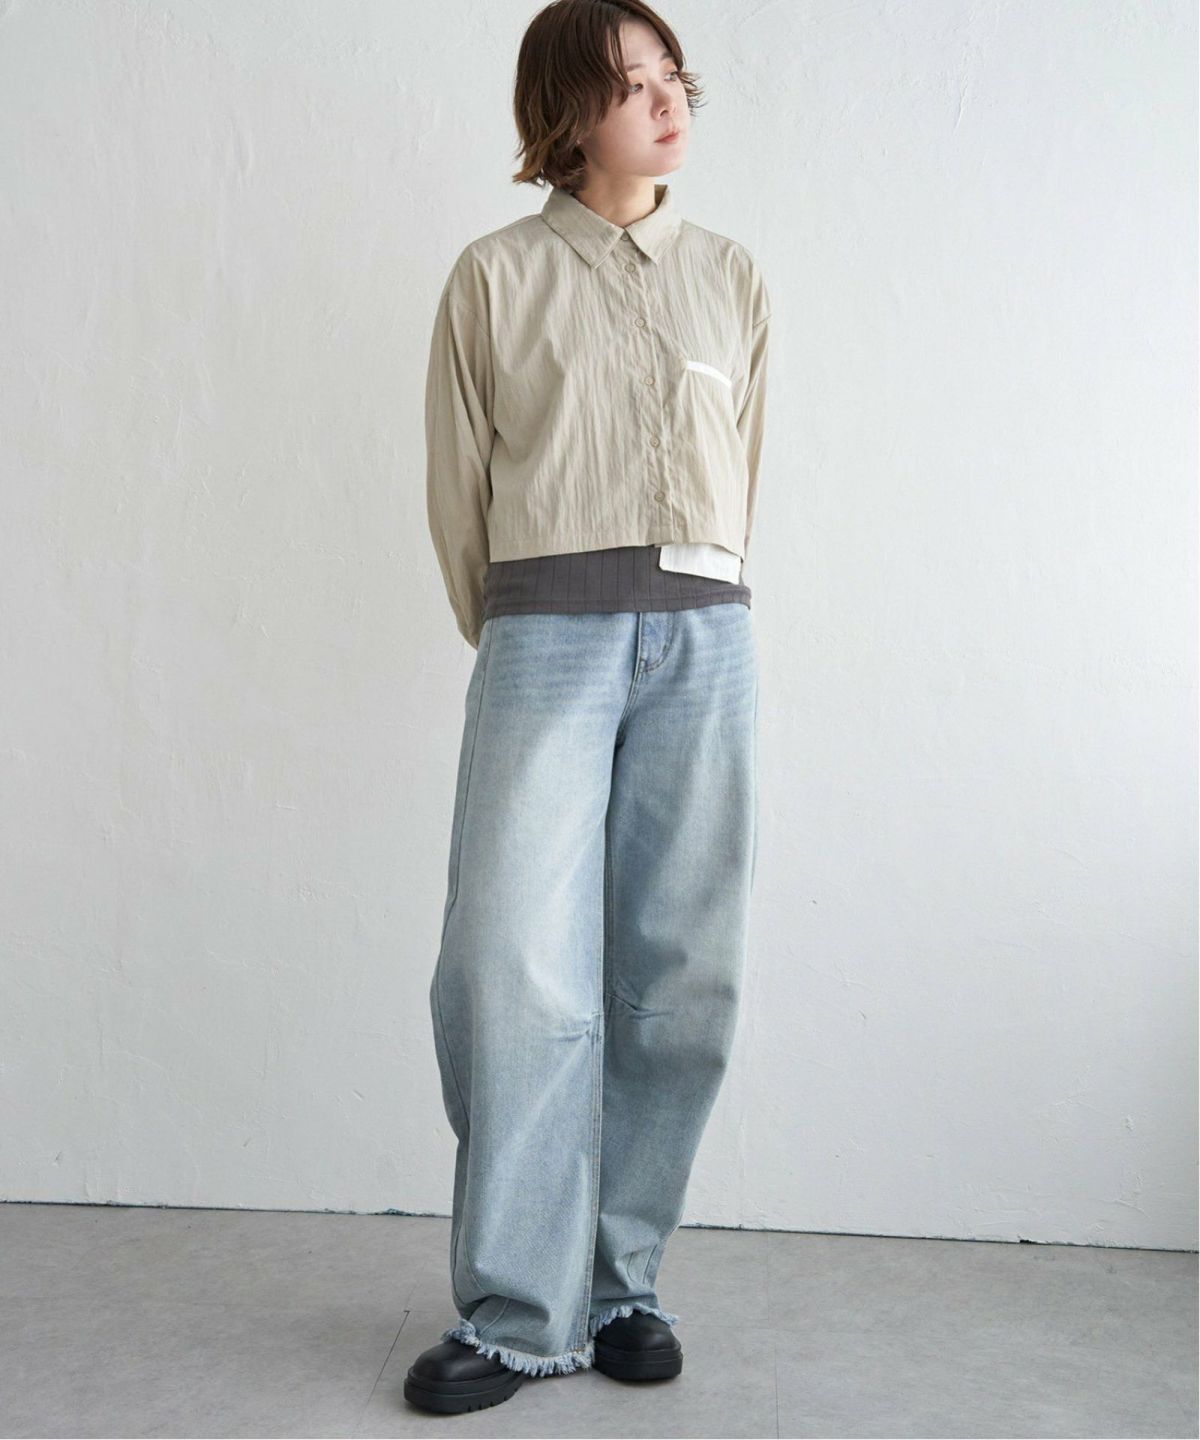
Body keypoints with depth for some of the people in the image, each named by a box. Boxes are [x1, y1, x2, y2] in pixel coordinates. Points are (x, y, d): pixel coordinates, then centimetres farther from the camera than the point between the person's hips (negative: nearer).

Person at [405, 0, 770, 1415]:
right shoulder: (496, 276, 8)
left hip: (702, 637, 2)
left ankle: (622, 1283, 15)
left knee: (678, 978, 1)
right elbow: (457, 487, 11)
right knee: (515, 967, -11)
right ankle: (519, 1311, 2)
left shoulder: (732, 277, 16)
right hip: (545, 633, -2)